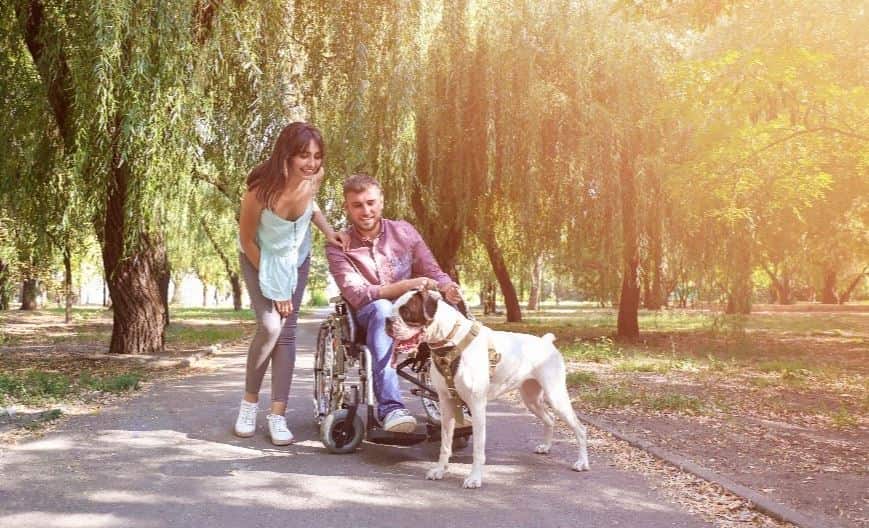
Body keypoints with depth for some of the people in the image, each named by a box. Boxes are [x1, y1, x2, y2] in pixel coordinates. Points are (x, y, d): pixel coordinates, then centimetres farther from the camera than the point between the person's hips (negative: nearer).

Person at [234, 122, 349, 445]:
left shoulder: (314, 178, -22)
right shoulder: (261, 190, -34)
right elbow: (247, 241, -18)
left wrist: (327, 230, -13)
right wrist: (274, 286, -14)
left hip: (296, 259, 4)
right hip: (260, 260, -4)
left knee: (287, 332, 0)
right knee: (270, 327, -19)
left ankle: (278, 415, 5)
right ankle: (250, 400, 5)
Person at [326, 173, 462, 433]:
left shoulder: (403, 231, 4)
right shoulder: (338, 246, -5)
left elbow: (433, 273, 2)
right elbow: (357, 295, -17)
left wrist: (447, 287, -23)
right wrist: (405, 286, -30)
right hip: (367, 319, -2)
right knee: (382, 308, -38)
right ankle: (390, 407, -44)